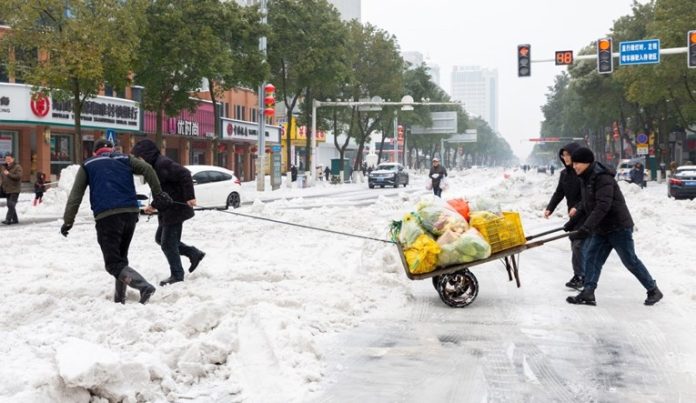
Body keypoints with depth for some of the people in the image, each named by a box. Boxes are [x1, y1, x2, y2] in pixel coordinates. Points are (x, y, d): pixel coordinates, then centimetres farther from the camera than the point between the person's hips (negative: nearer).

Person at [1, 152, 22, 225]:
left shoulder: (17, 167, -8)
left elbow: (18, 176, -20)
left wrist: (8, 174, -23)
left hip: (14, 190, -8)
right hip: (7, 190, 8)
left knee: (11, 205, -14)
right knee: (10, 205, 10)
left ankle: (8, 219, -17)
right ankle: (15, 219, 19)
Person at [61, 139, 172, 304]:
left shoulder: (88, 165, 17)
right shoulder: (125, 159, 21)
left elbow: (75, 194, 10)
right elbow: (148, 169, 6)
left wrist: (68, 221, 9)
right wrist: (158, 194, 8)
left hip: (107, 216, -3)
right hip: (131, 212, 4)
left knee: (113, 263, -5)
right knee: (121, 257, 20)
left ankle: (144, 286, -26)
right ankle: (119, 299, 18)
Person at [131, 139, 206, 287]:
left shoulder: (163, 163, -19)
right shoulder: (155, 165, 14)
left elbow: (184, 174, -26)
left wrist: (189, 196, -27)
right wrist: (153, 206, 13)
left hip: (175, 209, -11)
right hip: (167, 210, 11)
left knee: (168, 243, -3)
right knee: (160, 238, 17)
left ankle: (177, 275, 11)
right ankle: (194, 253, 20)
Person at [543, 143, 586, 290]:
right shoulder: (564, 174, 10)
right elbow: (559, 193, 11)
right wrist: (549, 208, -1)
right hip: (573, 213, 7)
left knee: (578, 244, -13)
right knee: (575, 244, 8)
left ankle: (579, 276, -9)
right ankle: (581, 275, 17)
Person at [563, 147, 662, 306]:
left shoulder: (602, 178, -22)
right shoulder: (586, 179, 9)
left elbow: (603, 206, -31)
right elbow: (585, 204, 20)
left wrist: (587, 226, -37)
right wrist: (573, 221, 18)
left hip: (619, 227, -9)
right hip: (601, 229, 9)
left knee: (630, 261, 0)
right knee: (591, 258, 0)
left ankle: (653, 290, 15)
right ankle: (588, 293, -1)